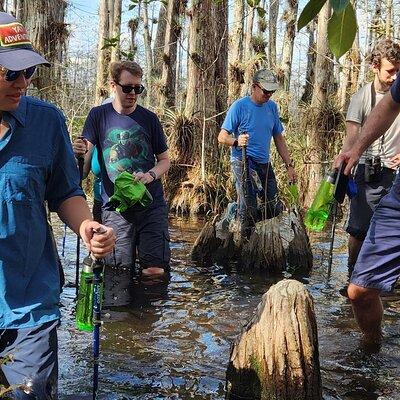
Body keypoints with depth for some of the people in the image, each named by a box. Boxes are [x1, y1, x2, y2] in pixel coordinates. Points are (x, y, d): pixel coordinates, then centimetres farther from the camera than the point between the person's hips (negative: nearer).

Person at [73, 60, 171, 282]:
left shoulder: (149, 119, 6)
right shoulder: (99, 115, 3)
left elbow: (164, 160, 12)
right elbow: (84, 162, -4)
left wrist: (149, 175, -10)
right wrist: (79, 153, -29)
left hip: (152, 205, 1)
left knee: (155, 270, -4)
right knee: (121, 271, -3)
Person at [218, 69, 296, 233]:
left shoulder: (272, 107, 10)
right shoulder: (239, 106, -7)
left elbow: (279, 138, 17)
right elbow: (222, 137, -9)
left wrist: (289, 165, 12)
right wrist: (237, 141, -31)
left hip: (265, 164, 6)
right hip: (243, 162, -6)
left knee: (276, 210, 7)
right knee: (249, 211, -14)